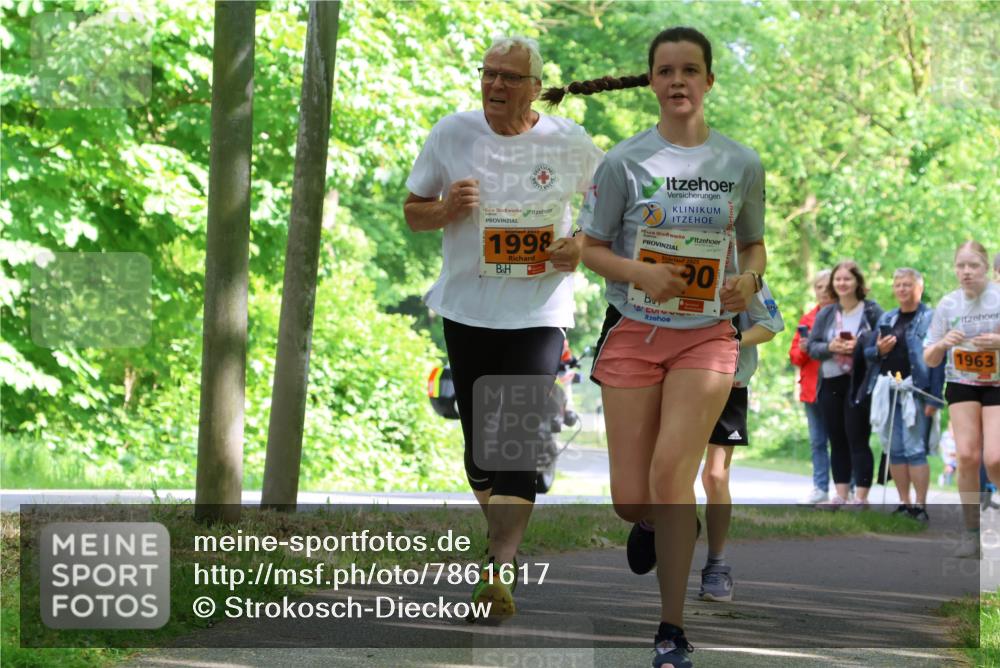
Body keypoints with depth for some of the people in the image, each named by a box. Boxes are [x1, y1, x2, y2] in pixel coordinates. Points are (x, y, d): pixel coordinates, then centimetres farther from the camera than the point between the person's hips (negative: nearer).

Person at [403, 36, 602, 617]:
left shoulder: (568, 142, -3)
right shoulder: (452, 133, -1)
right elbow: (413, 213, 7)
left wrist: (585, 244, -6)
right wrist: (447, 209, -15)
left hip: (539, 313, -2)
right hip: (468, 309, 3)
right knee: (479, 440, 10)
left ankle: (498, 570, -20)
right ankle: (504, 536, 33)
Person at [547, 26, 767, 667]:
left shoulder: (742, 163, 3)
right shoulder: (624, 162, -2)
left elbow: (754, 245, 16)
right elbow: (590, 248, 3)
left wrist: (748, 278, -6)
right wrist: (642, 274, -16)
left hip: (707, 337, -1)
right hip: (635, 333, 1)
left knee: (670, 472, -20)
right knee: (631, 500, -1)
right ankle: (660, 523, 40)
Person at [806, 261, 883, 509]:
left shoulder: (872, 311, -2)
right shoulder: (825, 314, 11)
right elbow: (811, 346, 8)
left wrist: (860, 347, -19)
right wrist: (830, 347, -11)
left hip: (859, 384, -5)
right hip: (830, 384, 5)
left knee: (857, 439, -7)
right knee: (837, 441, 9)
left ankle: (861, 496, -4)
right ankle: (841, 495, 14)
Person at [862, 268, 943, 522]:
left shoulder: (930, 318, -2)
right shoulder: (886, 319, 17)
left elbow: (937, 360, -8)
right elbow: (868, 353, 21)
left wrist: (934, 398, -15)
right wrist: (879, 350, -4)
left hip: (916, 392, -6)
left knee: (914, 449, -9)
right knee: (894, 450, 7)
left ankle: (920, 506, -5)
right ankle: (904, 504, 13)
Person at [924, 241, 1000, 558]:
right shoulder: (948, 304, -1)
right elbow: (930, 360, 4)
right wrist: (944, 343, -18)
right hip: (961, 385, 2)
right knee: (967, 456, -13)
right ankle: (971, 532, -1)